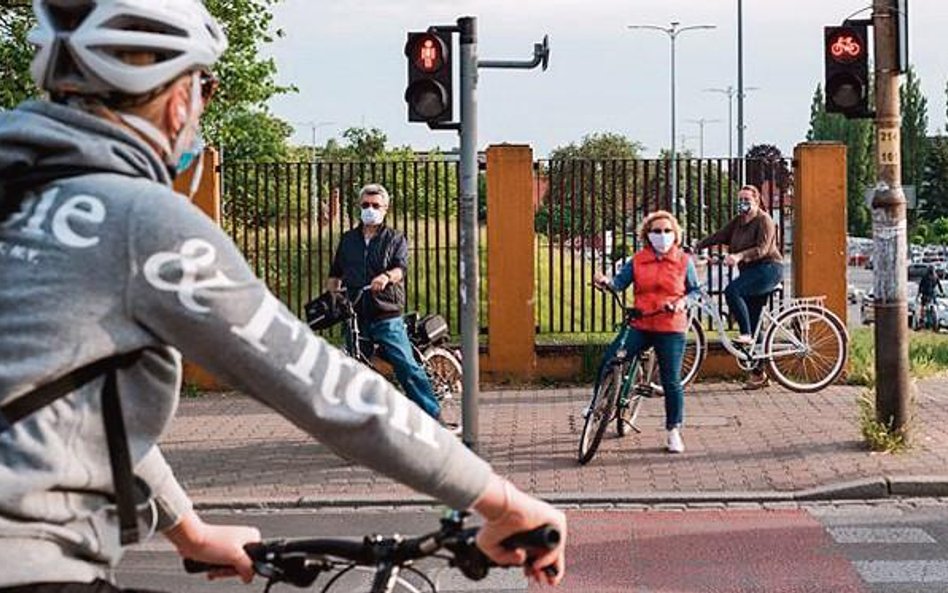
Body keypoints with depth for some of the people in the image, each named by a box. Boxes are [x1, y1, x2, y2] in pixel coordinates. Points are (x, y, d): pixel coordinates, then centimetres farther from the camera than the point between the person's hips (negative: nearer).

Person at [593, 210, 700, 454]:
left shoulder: (683, 261, 5)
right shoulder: (637, 261, 6)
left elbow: (696, 290, 11)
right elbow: (620, 282, 0)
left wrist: (683, 301, -9)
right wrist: (605, 281, -21)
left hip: (671, 329, -1)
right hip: (640, 326, 1)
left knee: (671, 381, 1)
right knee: (608, 363, -13)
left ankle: (674, 431, 16)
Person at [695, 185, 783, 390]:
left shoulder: (764, 220, -9)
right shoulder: (738, 222, 15)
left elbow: (762, 249, -22)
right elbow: (718, 236, 7)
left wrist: (739, 256, -36)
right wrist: (696, 247, -6)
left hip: (768, 269, -8)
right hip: (751, 272, 8)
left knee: (732, 290, -30)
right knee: (753, 324, 5)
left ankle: (746, 335, -24)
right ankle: (758, 374, 10)